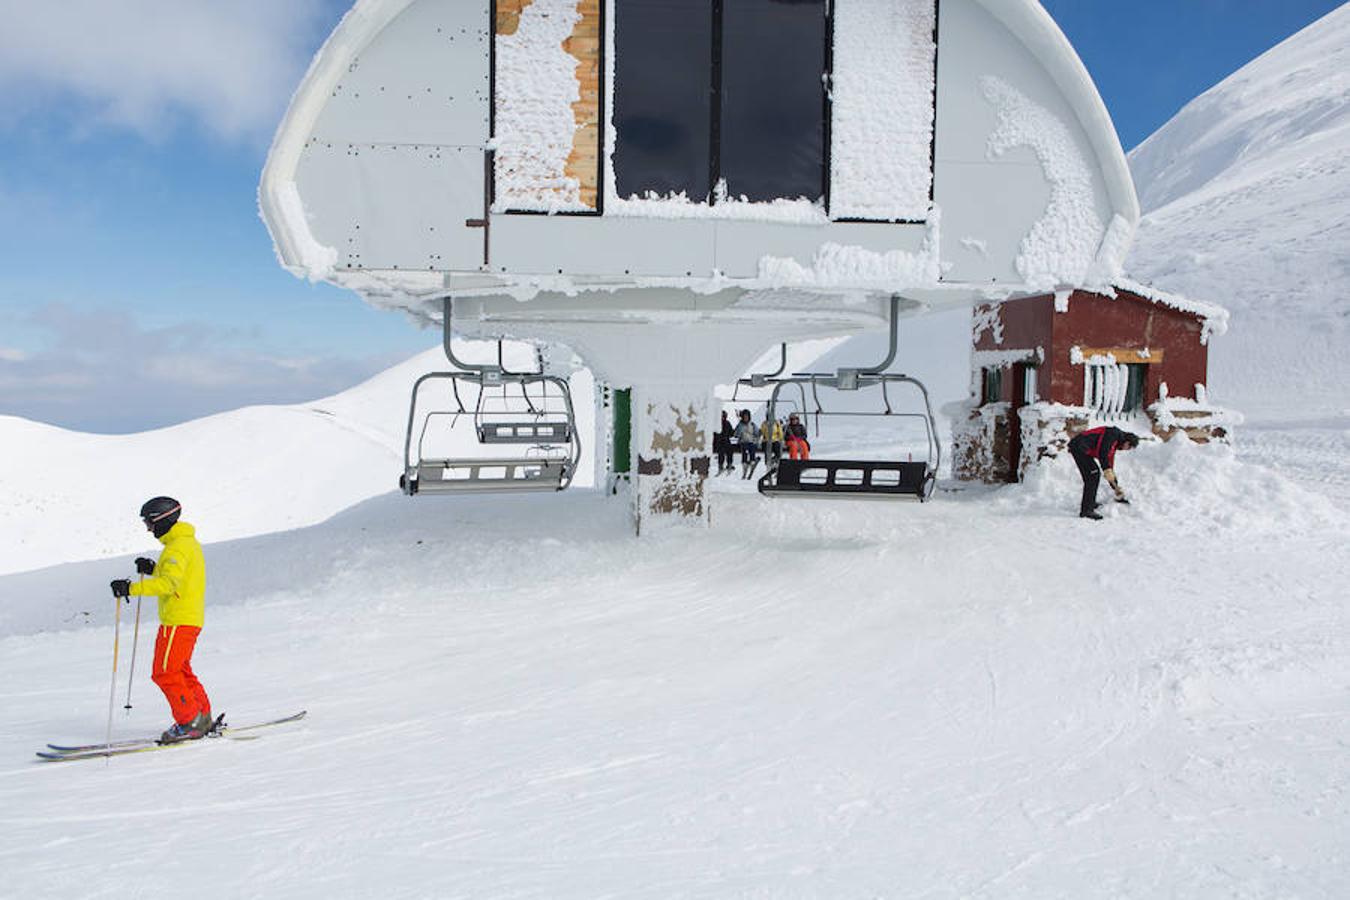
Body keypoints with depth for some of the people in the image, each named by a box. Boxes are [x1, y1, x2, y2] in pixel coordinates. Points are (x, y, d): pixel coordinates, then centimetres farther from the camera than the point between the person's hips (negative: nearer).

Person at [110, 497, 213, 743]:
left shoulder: (178, 546, -16)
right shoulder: (187, 541, 17)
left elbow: (169, 583, -29)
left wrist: (132, 588, -33)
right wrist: (153, 569, 14)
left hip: (179, 620, -11)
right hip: (190, 619, 11)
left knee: (164, 672, -7)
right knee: (180, 670, 17)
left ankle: (191, 722, -3)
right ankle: (202, 717, 22)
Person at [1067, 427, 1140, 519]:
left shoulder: (1114, 443, 22)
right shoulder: (1113, 434, -8)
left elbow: (1110, 464, 29)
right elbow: (1102, 452, -21)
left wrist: (1116, 487, 31)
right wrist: (1107, 470, -20)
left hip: (1083, 449, 11)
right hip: (1079, 447, -11)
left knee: (1095, 473, 22)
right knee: (1092, 476, -13)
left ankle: (1091, 503, 32)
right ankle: (1086, 510, -13)